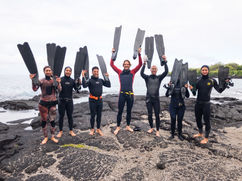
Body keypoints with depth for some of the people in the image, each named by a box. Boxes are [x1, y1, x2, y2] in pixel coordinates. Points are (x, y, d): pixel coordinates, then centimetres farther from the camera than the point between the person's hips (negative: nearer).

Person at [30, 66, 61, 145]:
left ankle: (53, 136, 21)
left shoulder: (54, 80, 3)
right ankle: (45, 137, 21)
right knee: (44, 120, 6)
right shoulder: (41, 81, -2)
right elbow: (35, 89, -15)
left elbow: (59, 90, -7)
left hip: (52, 102, 1)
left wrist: (58, 82, -22)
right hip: (43, 103, -1)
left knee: (52, 120, 5)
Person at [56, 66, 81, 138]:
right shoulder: (60, 79, -3)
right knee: (61, 116, 6)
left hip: (69, 101, 2)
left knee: (70, 116, 8)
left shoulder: (72, 80, 5)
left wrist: (79, 83, -16)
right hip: (61, 100, -2)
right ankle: (60, 131, 19)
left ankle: (71, 131, 21)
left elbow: (77, 89, 0)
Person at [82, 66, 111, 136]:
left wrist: (107, 77, 5)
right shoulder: (90, 80, -4)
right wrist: (83, 76, -23)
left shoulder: (101, 80, 10)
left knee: (99, 115, 10)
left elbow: (109, 85, 9)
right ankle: (92, 129, 21)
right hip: (92, 100, -4)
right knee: (93, 115, 4)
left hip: (100, 100, 4)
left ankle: (98, 129, 23)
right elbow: (84, 85, -23)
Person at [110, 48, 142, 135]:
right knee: (120, 111, 5)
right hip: (122, 94, -1)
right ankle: (118, 127, 18)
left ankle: (128, 126, 28)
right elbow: (112, 64, 3)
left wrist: (139, 54, -6)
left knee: (129, 111, 13)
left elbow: (140, 64, 1)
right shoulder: (120, 72, 6)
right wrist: (113, 54, -1)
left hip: (130, 94, 1)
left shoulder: (132, 72, 7)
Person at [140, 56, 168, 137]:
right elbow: (141, 73, -16)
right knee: (149, 115, 8)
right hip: (149, 99, 0)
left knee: (157, 115, 0)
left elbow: (166, 72, -7)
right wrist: (144, 63, -22)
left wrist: (165, 61, -15)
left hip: (156, 99, 0)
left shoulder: (159, 78, 5)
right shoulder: (147, 77, 3)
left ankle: (157, 130, 11)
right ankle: (151, 128, 28)